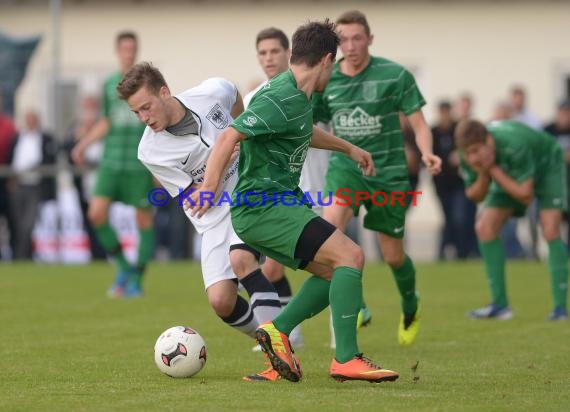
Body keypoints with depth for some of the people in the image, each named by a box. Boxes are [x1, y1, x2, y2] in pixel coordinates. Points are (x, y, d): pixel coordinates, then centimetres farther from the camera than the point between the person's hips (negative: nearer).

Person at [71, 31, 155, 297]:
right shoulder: (110, 84, 12)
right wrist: (83, 144, 13)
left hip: (140, 164, -3)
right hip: (112, 162, 3)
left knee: (144, 220, 0)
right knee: (96, 213, -10)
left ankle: (137, 280, 10)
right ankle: (123, 267, 6)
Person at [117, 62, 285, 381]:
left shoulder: (213, 92, -13)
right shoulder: (151, 151, -16)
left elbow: (235, 97, 15)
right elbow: (197, 196, -11)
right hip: (214, 218, 1)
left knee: (240, 258, -29)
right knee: (221, 301, -13)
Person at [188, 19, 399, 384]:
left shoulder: (300, 98, 14)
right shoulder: (281, 100, -17)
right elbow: (230, 136, -28)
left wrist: (349, 148, 49)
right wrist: (210, 186, -41)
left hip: (280, 205, 11)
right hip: (264, 208, -11)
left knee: (336, 273, 13)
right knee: (350, 256, -18)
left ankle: (278, 329, 8)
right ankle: (347, 359, -20)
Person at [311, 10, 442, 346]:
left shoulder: (395, 75, -8)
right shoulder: (326, 81, 2)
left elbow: (418, 123, -6)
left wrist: (427, 154, -25)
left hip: (388, 172, -2)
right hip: (346, 167, 2)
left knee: (393, 256, 7)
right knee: (331, 223, -29)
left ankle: (411, 307, 39)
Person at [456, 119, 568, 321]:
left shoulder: (514, 146, -43)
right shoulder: (470, 157, -25)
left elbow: (525, 196, -39)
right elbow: (475, 196, -14)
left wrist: (493, 170, -39)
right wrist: (483, 175, -35)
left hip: (547, 165, -6)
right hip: (510, 174, 6)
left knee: (550, 229, -23)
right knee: (484, 227, -7)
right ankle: (499, 304, 1)